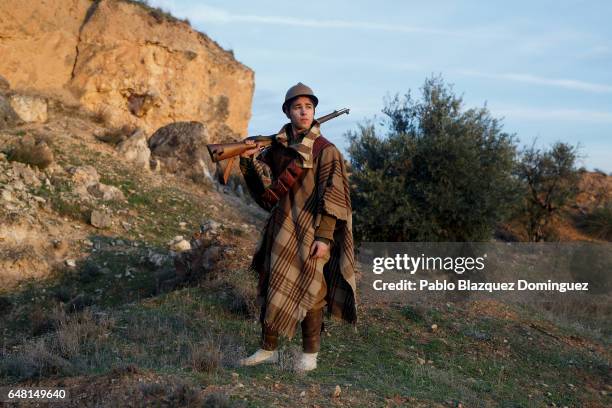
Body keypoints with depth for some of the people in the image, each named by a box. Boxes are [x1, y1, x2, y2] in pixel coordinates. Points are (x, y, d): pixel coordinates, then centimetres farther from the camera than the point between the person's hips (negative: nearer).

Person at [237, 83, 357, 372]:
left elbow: (333, 198, -11)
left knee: (308, 290, 2)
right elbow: (267, 184, 3)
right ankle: (268, 348, 23)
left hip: (310, 232, -5)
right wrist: (251, 159, -13)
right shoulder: (277, 146, 8)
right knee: (272, 286, 10)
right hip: (282, 229, 6)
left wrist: (324, 237, -17)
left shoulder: (325, 150, -8)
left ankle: (310, 353, 17)